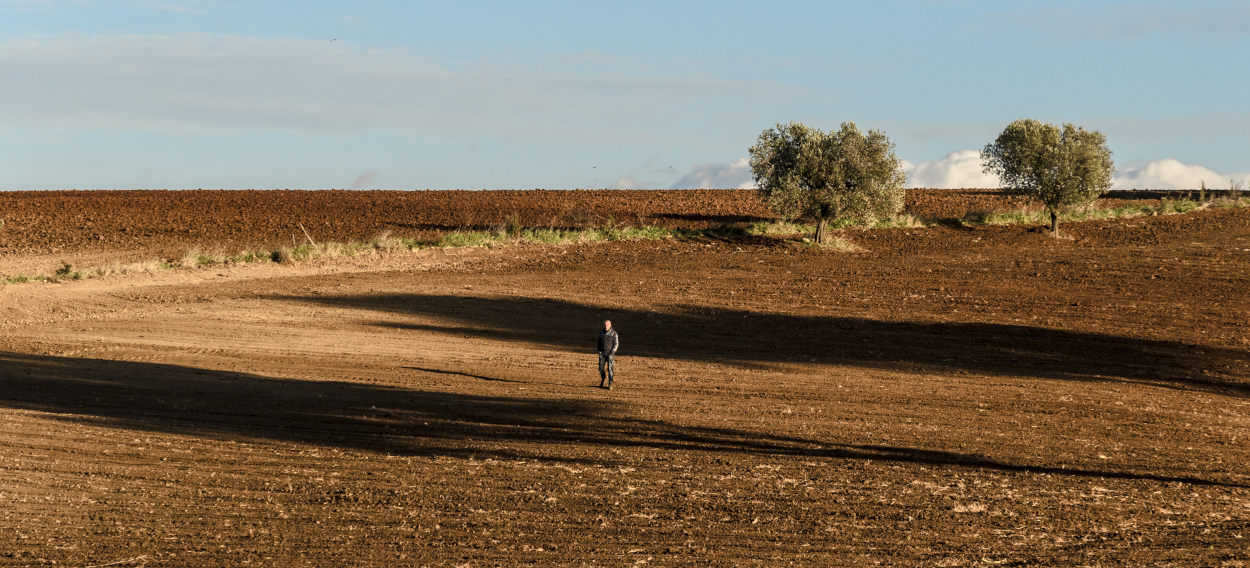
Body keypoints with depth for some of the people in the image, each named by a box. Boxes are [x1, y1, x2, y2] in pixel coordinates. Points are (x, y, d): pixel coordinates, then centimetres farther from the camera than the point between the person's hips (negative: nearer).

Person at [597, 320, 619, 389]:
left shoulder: (614, 333, -6)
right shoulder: (601, 333, 8)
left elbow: (616, 344, -8)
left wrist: (612, 352, -16)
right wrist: (599, 351, 5)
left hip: (610, 353, -4)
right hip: (602, 353, 4)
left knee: (610, 368, -10)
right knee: (601, 368, 3)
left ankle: (610, 384, -8)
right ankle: (603, 383, 22)